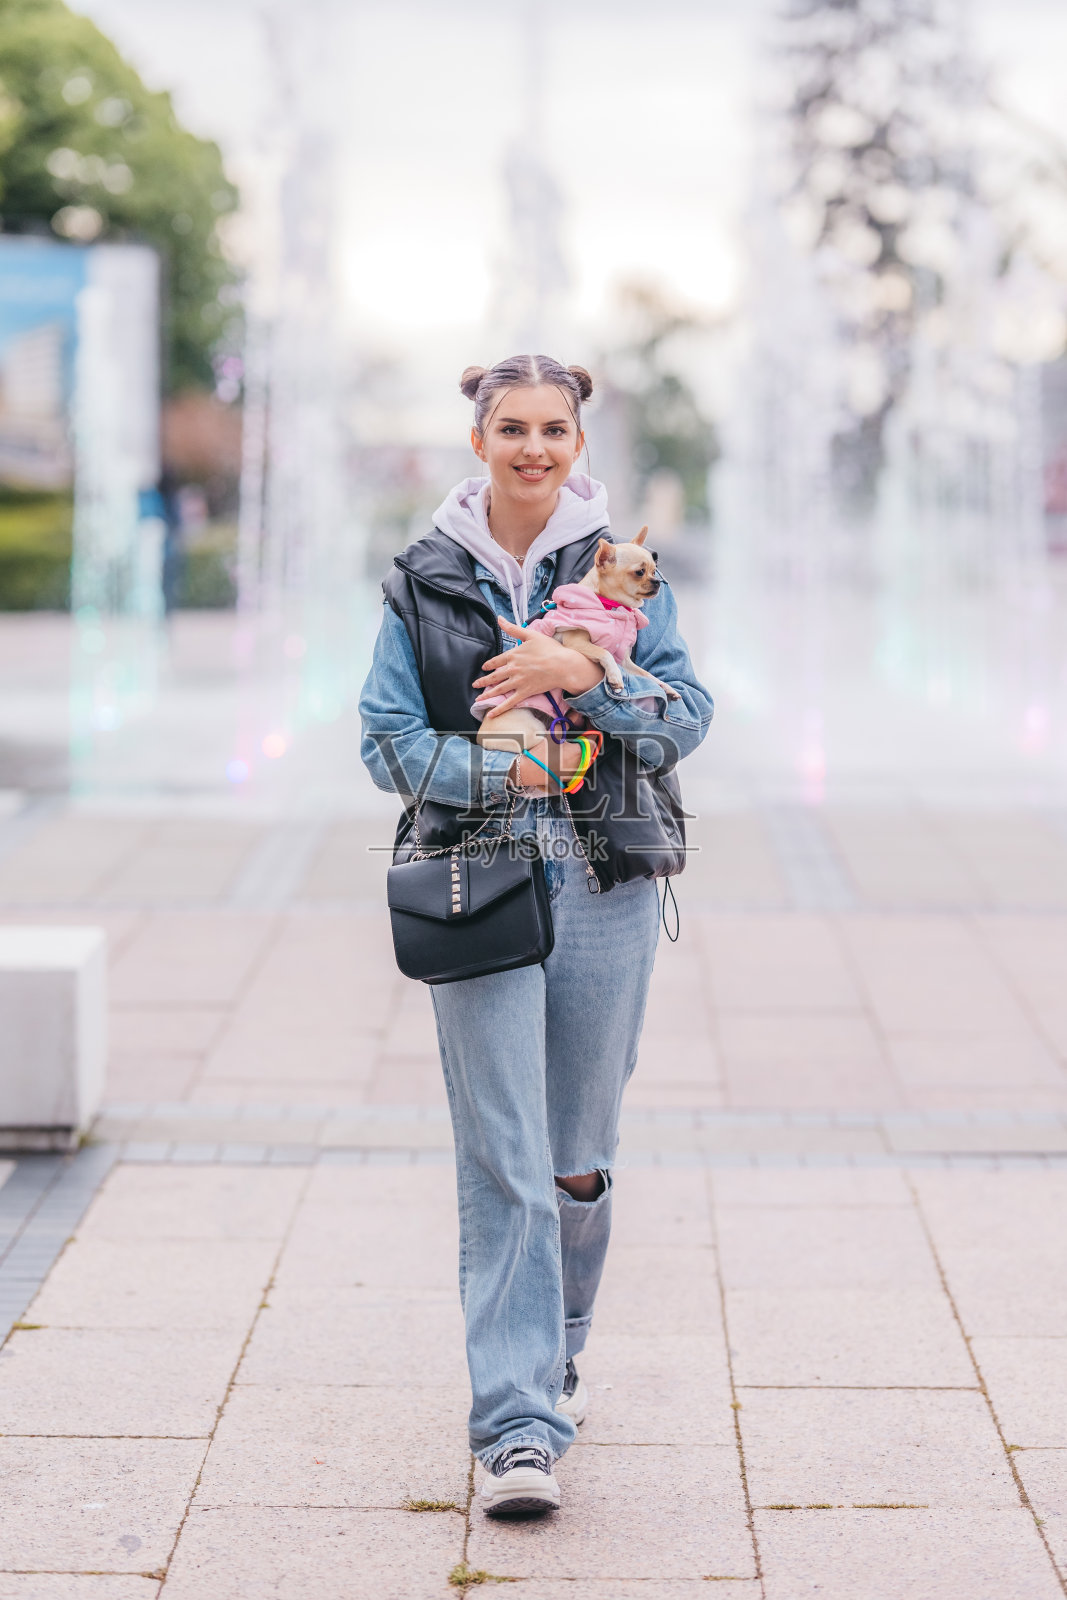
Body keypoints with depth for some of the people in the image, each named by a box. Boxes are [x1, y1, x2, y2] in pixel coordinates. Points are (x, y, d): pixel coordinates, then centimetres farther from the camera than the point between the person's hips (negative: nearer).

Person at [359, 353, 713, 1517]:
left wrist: (581, 677, -15)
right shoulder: (424, 578, 4)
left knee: (579, 1152, 11)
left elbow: (687, 716, 1)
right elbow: (387, 735, 2)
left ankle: (555, 1355, 35)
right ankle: (519, 1429, -9)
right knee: (503, 1163, -8)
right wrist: (501, 772, -13)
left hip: (606, 884, 2)